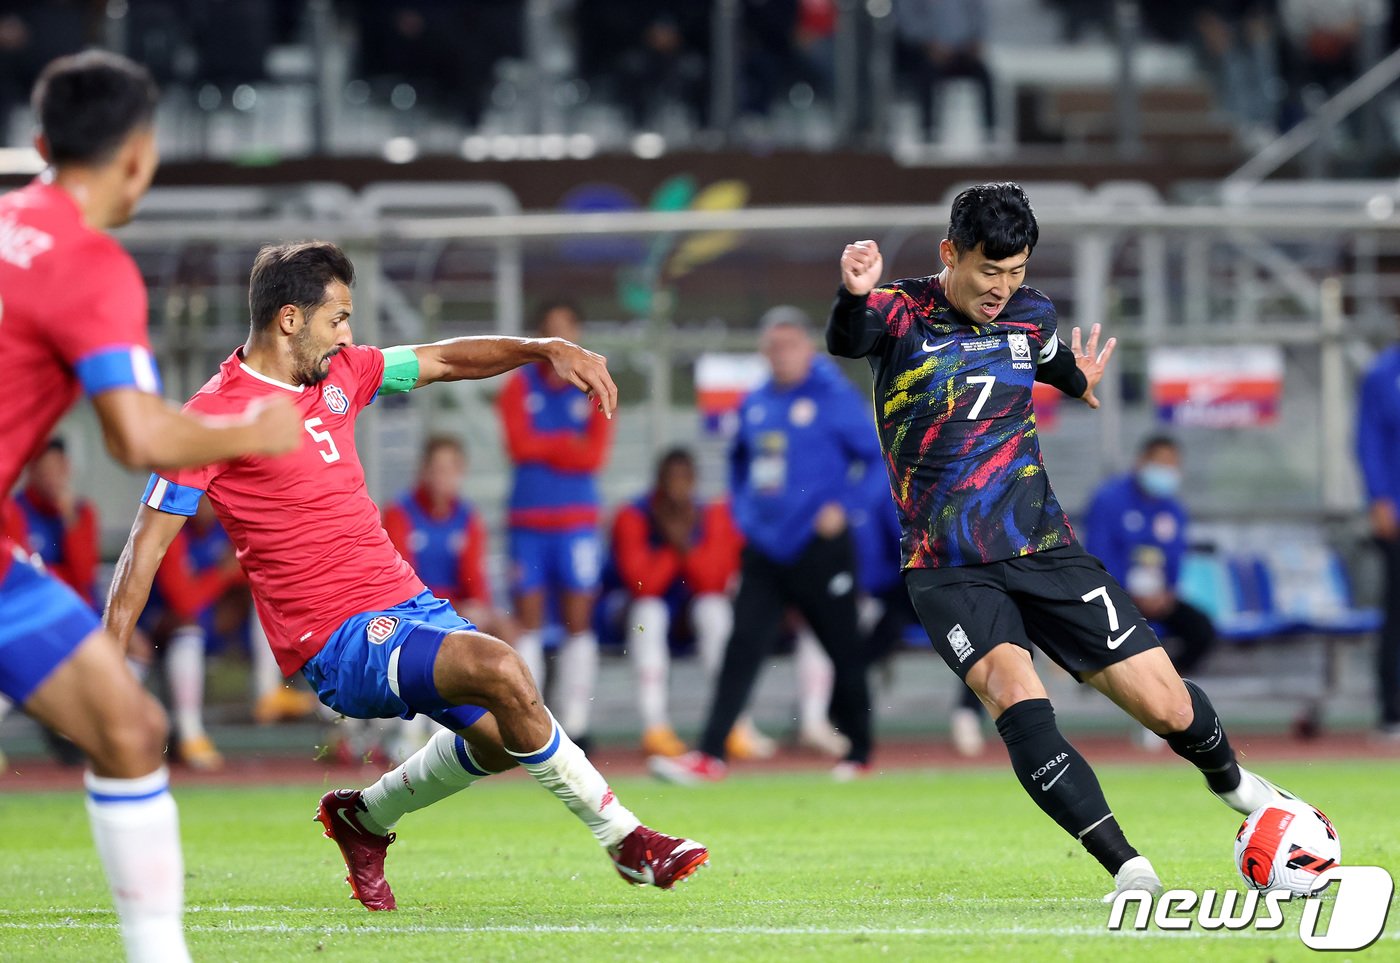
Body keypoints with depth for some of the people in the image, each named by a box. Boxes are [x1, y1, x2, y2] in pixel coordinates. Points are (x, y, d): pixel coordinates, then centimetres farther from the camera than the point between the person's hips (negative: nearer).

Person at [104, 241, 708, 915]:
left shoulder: (339, 373, 10)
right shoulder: (213, 416, -11)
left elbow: (444, 360, 20)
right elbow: (147, 543, -10)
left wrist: (545, 350, 3)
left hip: (406, 602, 9)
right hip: (339, 642, -9)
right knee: (501, 672, -27)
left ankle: (363, 818, 32)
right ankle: (625, 842, -15)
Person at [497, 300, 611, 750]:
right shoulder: (519, 385, 6)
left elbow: (595, 455, -6)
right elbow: (519, 444, -8)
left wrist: (543, 448, -8)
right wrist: (570, 444, -7)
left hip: (577, 520, 0)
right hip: (528, 518, 0)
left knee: (578, 623, -2)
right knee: (528, 623, 0)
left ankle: (576, 725, 0)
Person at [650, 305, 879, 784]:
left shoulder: (835, 398, -7)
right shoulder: (754, 405, 11)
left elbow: (880, 459, -7)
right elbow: (739, 461, 28)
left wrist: (845, 506, -13)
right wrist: (742, 509, 16)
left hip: (818, 545, -5)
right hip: (764, 548, 5)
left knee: (844, 650, 6)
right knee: (743, 649, -3)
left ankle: (859, 754, 20)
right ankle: (710, 756, -8)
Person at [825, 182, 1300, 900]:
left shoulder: (1032, 314, 5)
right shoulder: (900, 314, -9)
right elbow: (844, 342, -35)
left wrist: (1077, 380, 19)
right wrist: (854, 296, -51)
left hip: (1043, 548, 4)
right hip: (949, 569, -3)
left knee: (1169, 708, -2)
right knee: (1014, 692, -31)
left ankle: (1228, 779, 34)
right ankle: (1128, 869, -27)